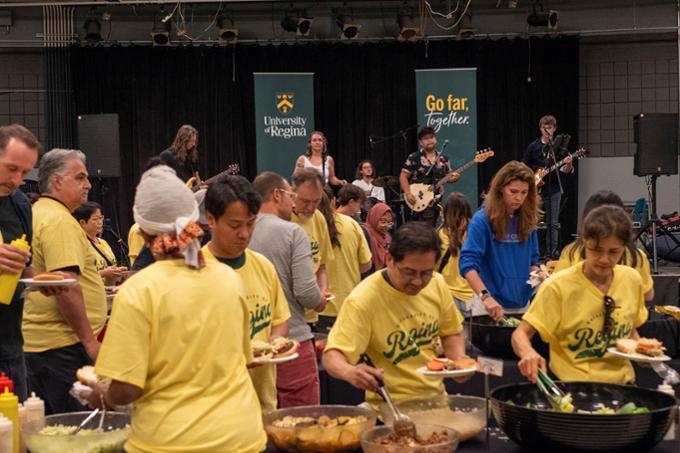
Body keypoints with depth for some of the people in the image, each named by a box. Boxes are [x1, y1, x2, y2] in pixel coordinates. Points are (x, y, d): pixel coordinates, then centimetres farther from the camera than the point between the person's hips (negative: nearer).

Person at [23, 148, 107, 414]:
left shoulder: (36, 213, 16)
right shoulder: (60, 221, -15)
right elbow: (65, 285, -24)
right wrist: (89, 340, -20)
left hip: (35, 342, 10)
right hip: (63, 344, -10)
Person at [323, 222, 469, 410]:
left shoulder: (437, 283, 0)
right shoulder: (363, 300, -18)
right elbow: (332, 355, -19)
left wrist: (459, 358, -5)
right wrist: (349, 372, -41)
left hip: (436, 398, 5)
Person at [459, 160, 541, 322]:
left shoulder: (527, 220, 6)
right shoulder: (482, 220, -11)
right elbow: (467, 263, -21)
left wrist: (536, 272, -7)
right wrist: (485, 296, -33)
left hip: (522, 304, 5)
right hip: (490, 304, -5)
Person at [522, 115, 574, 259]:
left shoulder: (560, 147, 4)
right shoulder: (533, 147, 3)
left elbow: (566, 171, 1)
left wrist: (568, 164, -20)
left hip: (554, 189, 0)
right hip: (537, 189, 0)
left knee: (553, 223, 3)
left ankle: (552, 253, 8)